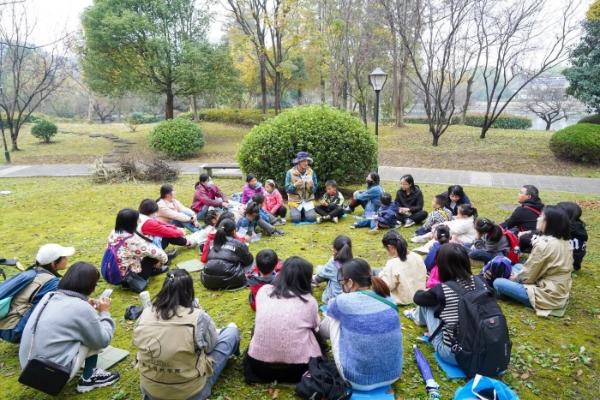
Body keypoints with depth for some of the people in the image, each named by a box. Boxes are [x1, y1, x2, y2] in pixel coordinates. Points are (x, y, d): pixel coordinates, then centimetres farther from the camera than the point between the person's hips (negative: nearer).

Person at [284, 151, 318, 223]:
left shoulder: (311, 172, -3)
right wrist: (295, 185, -27)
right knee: (296, 219, -18)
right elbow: (287, 189, -10)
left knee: (312, 218, -15)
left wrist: (311, 186, -22)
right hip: (295, 200, -2)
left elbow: (314, 190, 0)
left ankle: (304, 212, 19)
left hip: (308, 200, 2)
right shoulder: (290, 173, -8)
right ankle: (296, 212, 18)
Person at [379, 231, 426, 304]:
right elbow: (424, 275, 5)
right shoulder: (417, 257, -10)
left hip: (403, 300, -7)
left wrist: (381, 275, -2)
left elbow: (386, 286, -21)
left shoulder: (392, 264, -30)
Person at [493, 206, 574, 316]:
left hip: (547, 296, -9)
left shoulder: (543, 244, -24)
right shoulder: (565, 242, 4)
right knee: (517, 266, 22)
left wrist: (515, 277, 5)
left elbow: (528, 275, -15)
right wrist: (517, 275, 10)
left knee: (498, 282, -6)